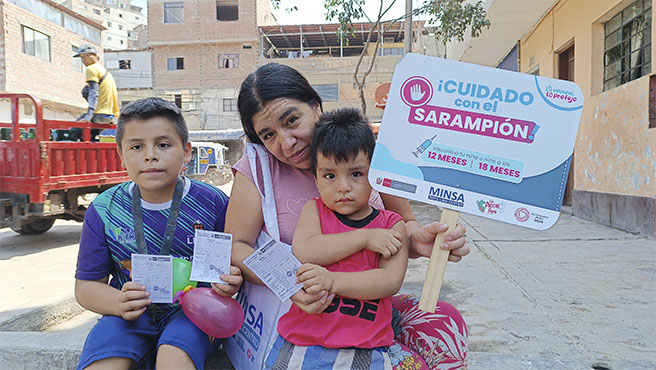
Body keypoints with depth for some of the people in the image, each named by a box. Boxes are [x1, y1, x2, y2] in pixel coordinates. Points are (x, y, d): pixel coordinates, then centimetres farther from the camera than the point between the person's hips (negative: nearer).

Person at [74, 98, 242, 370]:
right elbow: (86, 285, 3)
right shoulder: (104, 210, -2)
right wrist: (119, 303, -18)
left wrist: (231, 283, -22)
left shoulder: (213, 202, -6)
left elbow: (233, 262, 2)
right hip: (128, 314, 2)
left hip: (191, 309, -1)